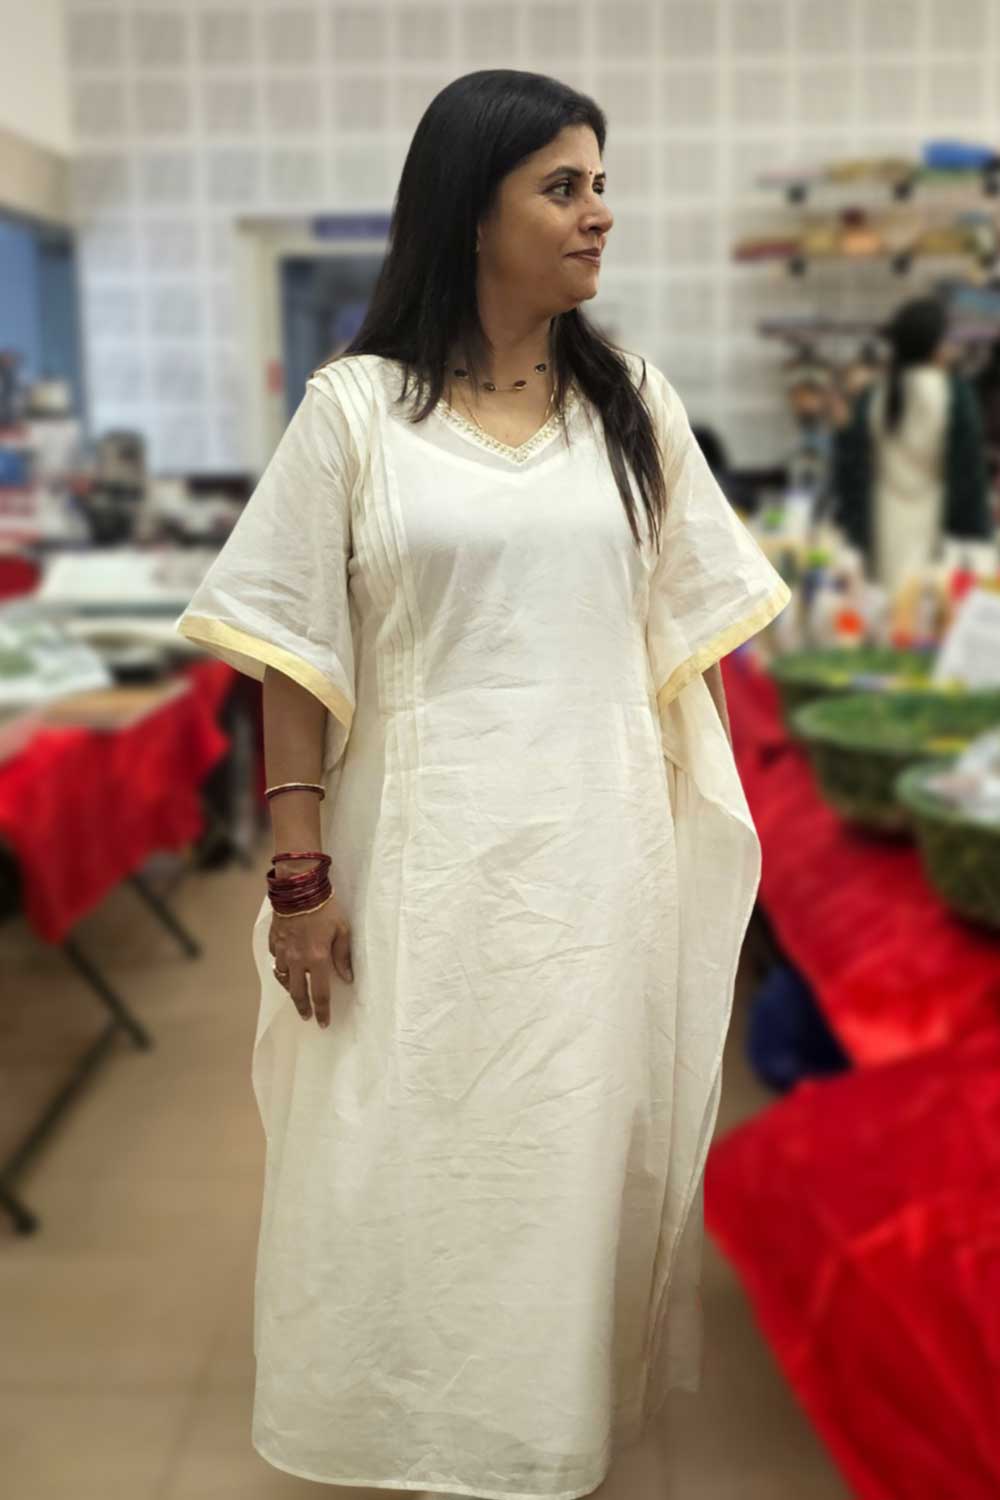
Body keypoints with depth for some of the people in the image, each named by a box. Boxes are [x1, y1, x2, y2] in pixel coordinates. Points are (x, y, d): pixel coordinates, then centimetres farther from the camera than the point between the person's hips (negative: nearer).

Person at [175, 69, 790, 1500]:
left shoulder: (633, 403, 6)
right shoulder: (355, 408, -3)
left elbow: (688, 639, 8)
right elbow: (297, 658, -4)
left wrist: (710, 833, 5)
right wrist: (300, 876, -8)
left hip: (604, 845, 3)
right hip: (426, 847, -2)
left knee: (584, 1140, 12)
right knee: (414, 1145, 8)